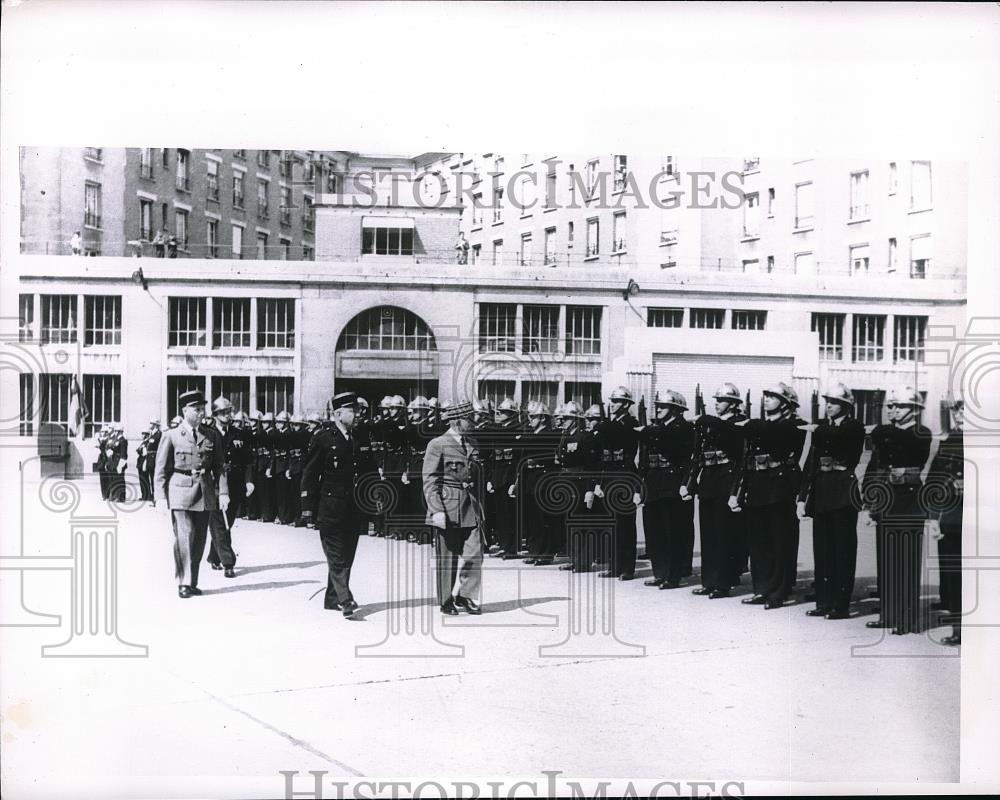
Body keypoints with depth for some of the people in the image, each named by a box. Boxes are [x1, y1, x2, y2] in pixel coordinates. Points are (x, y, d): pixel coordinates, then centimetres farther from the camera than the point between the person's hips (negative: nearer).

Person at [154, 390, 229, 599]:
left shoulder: (210, 437, 12)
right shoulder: (171, 436, 2)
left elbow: (219, 467, 11)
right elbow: (161, 470, 2)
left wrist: (223, 492, 1)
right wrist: (162, 497, -3)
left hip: (205, 494, 4)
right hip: (181, 493, -4)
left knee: (199, 539, 6)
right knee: (184, 536, -10)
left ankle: (192, 582, 16)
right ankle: (183, 583, -2)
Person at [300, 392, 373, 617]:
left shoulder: (358, 439, 13)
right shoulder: (322, 439, -4)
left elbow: (366, 473, 18)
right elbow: (309, 475, -3)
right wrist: (308, 508, -7)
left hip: (352, 511, 6)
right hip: (330, 508, -6)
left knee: (347, 556, 8)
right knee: (336, 556, -8)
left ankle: (332, 599, 19)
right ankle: (345, 600, -13)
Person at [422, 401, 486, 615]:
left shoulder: (470, 445, 13)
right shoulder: (437, 445, -7)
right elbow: (430, 481, -11)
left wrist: (477, 506, 18)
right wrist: (437, 510, -18)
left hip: (470, 508, 6)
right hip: (448, 508, -6)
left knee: (474, 554, -1)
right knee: (448, 558, 3)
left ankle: (465, 596, 14)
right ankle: (447, 602, 15)